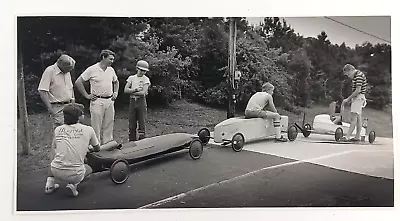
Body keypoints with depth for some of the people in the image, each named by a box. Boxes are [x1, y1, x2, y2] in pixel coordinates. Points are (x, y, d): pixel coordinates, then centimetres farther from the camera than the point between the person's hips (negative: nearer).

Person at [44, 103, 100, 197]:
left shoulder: (57, 129, 6)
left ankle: (49, 184, 20)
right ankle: (74, 184, 5)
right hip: (75, 174, -4)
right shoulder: (88, 130, -1)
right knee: (88, 169, 30)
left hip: (56, 172, 4)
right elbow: (97, 149, 15)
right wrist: (89, 149, 39)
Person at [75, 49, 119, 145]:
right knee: (96, 127, -2)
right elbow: (78, 82, -5)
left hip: (110, 101, 6)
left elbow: (116, 82, 29)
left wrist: (116, 92, 15)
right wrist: (87, 95, -6)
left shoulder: (111, 70, 10)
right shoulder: (92, 69, -7)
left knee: (109, 127, 10)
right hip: (97, 101, -6)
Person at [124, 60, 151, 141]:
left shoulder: (146, 79, 0)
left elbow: (143, 93, -12)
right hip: (132, 101, 3)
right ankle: (132, 142, 14)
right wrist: (136, 90, -14)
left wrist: (132, 92, -8)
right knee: (132, 123, 5)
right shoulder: (131, 78, 8)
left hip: (141, 101, -2)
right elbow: (125, 90, -2)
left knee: (142, 123, -1)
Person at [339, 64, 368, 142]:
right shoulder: (355, 76, 16)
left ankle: (347, 136, -15)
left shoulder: (359, 76, -16)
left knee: (353, 117, -13)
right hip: (356, 97, 10)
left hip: (359, 97, -10)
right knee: (358, 118, 9)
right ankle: (358, 136, 12)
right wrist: (350, 99, 14)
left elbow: (358, 90, -20)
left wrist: (348, 99, -16)